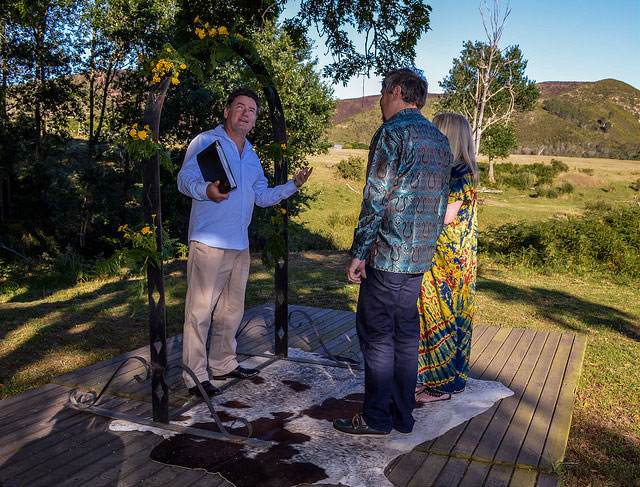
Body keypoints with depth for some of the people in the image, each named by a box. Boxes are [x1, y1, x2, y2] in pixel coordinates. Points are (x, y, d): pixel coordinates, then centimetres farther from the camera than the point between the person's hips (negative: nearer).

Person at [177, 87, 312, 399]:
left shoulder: (251, 156, 21)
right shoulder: (206, 142, -1)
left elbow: (263, 196, 25)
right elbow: (185, 178, -12)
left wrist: (293, 185, 11)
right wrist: (206, 190, -34)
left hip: (240, 245, 8)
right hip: (209, 243, -7)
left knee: (232, 309, 15)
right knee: (200, 310, -5)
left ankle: (223, 364, 29)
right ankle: (194, 376, 4)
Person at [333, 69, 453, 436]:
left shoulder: (392, 133, -11)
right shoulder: (441, 140, 15)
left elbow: (376, 199, -16)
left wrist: (358, 253, -13)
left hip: (387, 254, -8)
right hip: (421, 256, 8)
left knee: (377, 335, 1)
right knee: (406, 333, 13)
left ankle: (376, 418, 11)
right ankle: (403, 415, 22)